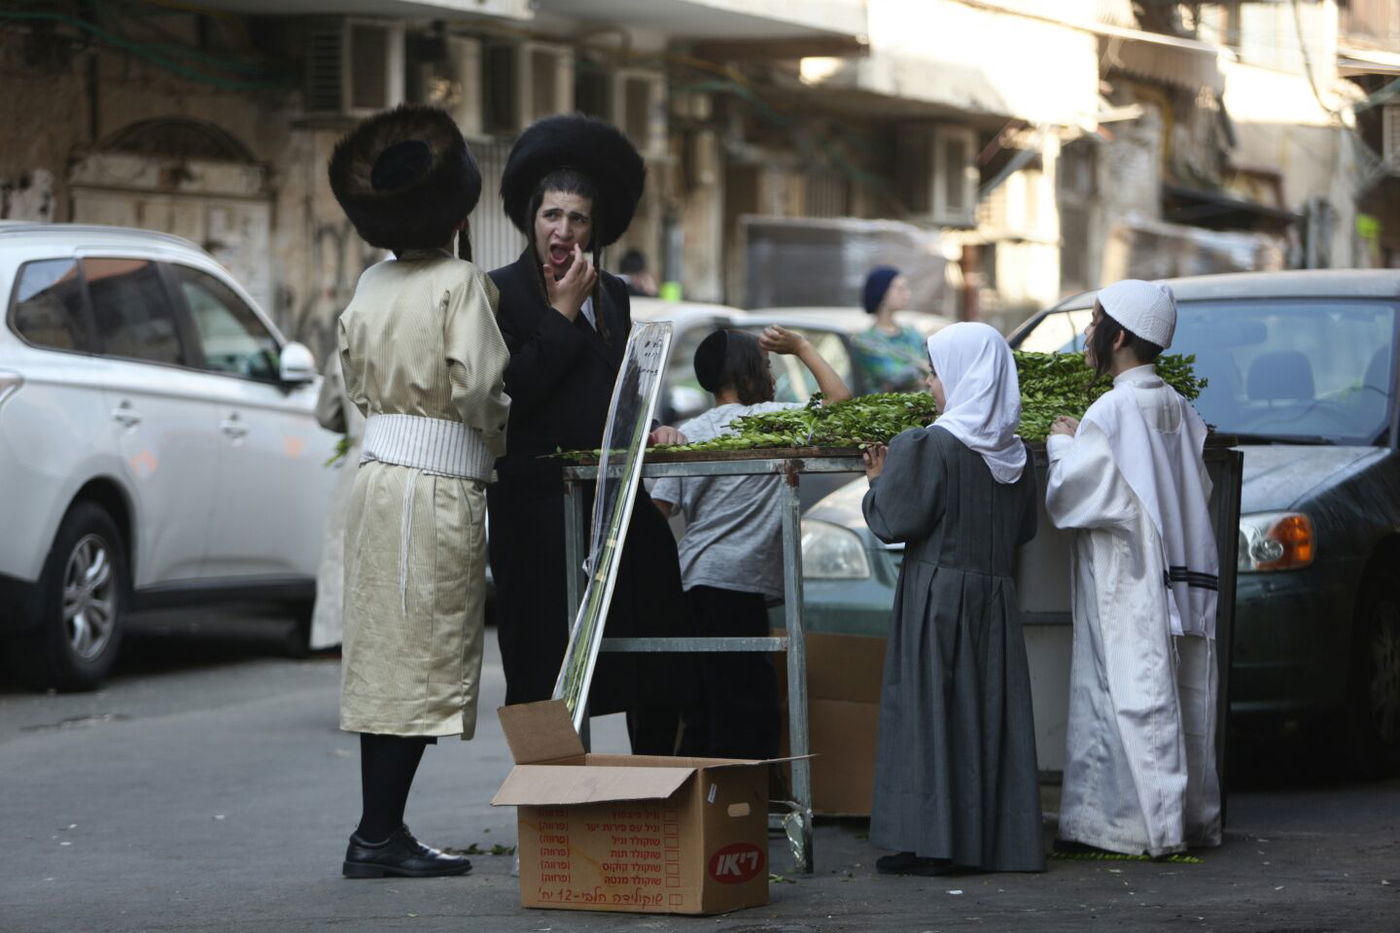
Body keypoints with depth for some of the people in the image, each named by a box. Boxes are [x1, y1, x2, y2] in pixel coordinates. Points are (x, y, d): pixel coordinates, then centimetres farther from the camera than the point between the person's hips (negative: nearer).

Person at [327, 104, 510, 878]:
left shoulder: (370, 287, 12)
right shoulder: (460, 282, -8)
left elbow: (356, 384, 16)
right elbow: (475, 387, -14)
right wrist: (502, 433, 3)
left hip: (378, 476, 7)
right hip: (439, 486, -7)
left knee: (385, 658, 9)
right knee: (423, 660, -3)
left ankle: (380, 831, 12)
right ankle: (379, 835, -4)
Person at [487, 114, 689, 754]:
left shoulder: (612, 295, 16)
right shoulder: (502, 292, -3)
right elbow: (507, 393, -15)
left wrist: (650, 431, 5)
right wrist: (563, 313, -10)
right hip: (537, 502, -6)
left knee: (657, 675, 5)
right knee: (549, 674, -3)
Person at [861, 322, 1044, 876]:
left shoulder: (925, 448, -14)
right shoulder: (1014, 454, 7)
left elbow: (895, 522, -14)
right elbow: (1024, 529, 14)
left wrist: (879, 482, 4)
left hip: (936, 595, -6)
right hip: (996, 598, 6)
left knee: (929, 712, -3)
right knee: (990, 714, 9)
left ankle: (931, 841, -5)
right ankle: (997, 839, 11)